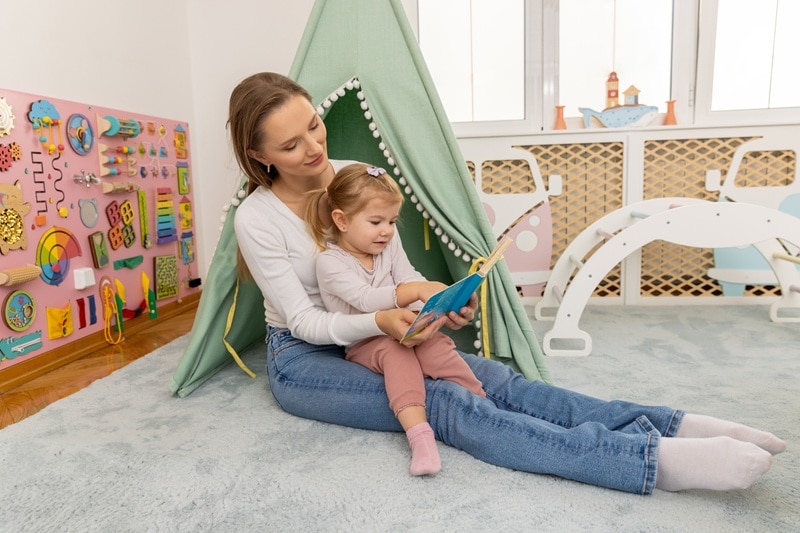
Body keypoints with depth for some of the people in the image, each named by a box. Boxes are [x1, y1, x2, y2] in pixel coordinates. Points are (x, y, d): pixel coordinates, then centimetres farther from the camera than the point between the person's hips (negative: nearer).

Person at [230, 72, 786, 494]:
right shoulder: (256, 219, -15)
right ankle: (656, 460, -42)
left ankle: (676, 426, -28)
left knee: (491, 377, -19)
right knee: (441, 402, -29)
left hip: (371, 336, 5)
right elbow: (303, 320, -17)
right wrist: (380, 322, -35)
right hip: (303, 360, -4)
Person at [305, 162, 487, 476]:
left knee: (437, 345, -25)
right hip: (363, 344, -5)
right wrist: (416, 290, -40)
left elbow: (408, 278, -3)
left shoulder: (390, 246, 7)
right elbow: (365, 299, -28)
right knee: (395, 352, -35)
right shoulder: (329, 262, -14)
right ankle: (419, 435, -43)